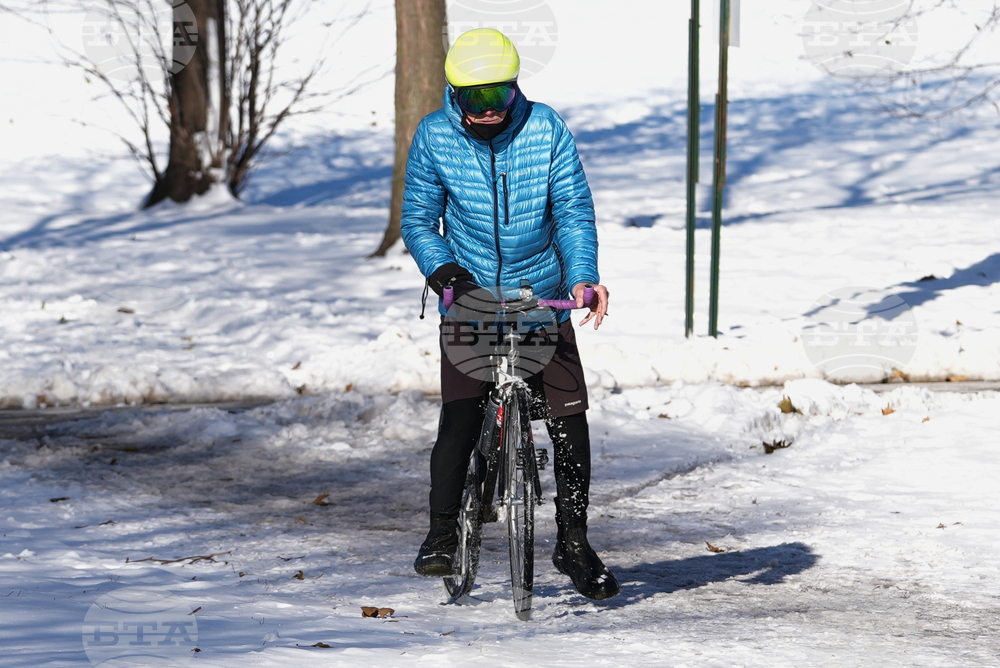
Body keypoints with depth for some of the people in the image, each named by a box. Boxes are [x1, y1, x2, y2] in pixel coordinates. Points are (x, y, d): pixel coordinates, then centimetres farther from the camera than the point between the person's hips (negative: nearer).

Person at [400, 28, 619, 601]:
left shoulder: (545, 129, -8)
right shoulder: (435, 136, -7)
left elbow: (574, 210, -8)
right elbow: (418, 220, 0)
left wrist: (583, 276, -25)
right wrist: (445, 272, -19)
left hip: (543, 297, 0)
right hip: (469, 297, 0)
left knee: (570, 416, -6)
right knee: (459, 419, -13)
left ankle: (574, 542, 8)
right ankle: (443, 532, 4)